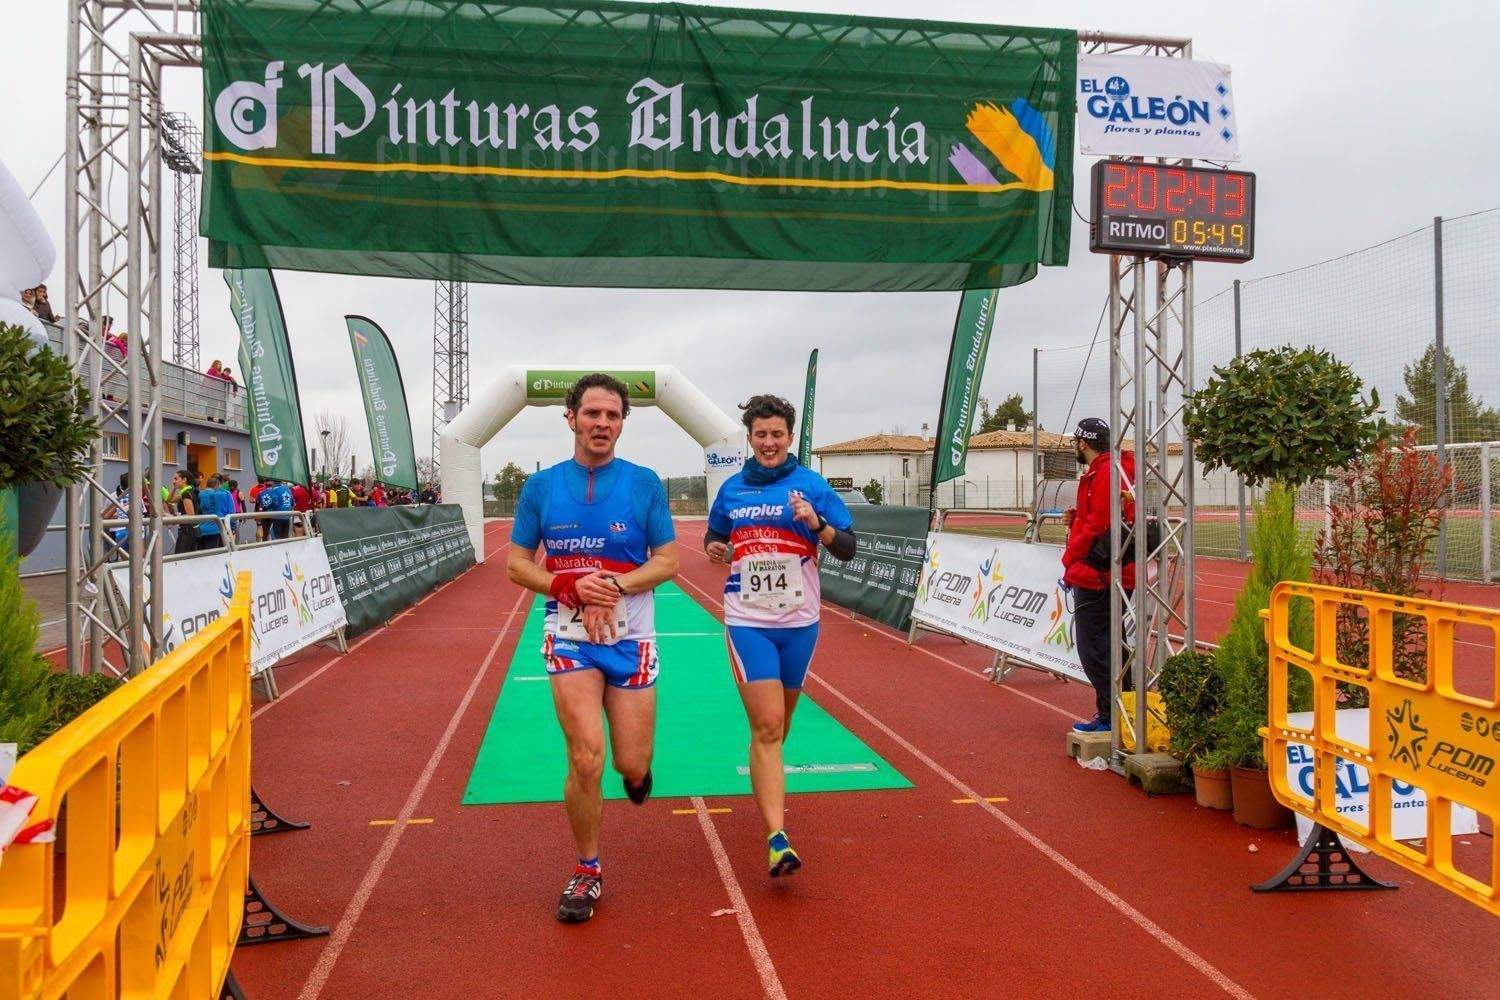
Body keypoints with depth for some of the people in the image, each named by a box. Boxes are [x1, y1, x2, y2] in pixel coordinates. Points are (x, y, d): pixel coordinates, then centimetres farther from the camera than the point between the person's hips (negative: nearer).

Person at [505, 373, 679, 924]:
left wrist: (616, 585, -19)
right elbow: (517, 564, 3)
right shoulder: (541, 486, 1)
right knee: (586, 760, -10)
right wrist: (573, 587, -14)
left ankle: (637, 770, 43)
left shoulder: (645, 483, -2)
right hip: (569, 638, 0)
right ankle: (587, 873, 14)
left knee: (632, 767, 3)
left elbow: (667, 562, -1)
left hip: (631, 640, 0)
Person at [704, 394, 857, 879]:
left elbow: (848, 550, -5)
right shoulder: (732, 488, 5)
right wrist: (714, 548, -2)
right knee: (766, 727, -11)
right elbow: (713, 535, 21)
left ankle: (768, 784, 47)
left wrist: (816, 523, -22)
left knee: (779, 723, 17)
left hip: (799, 622, 1)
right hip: (748, 622, -1)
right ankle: (777, 839, -12)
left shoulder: (811, 484, -1)